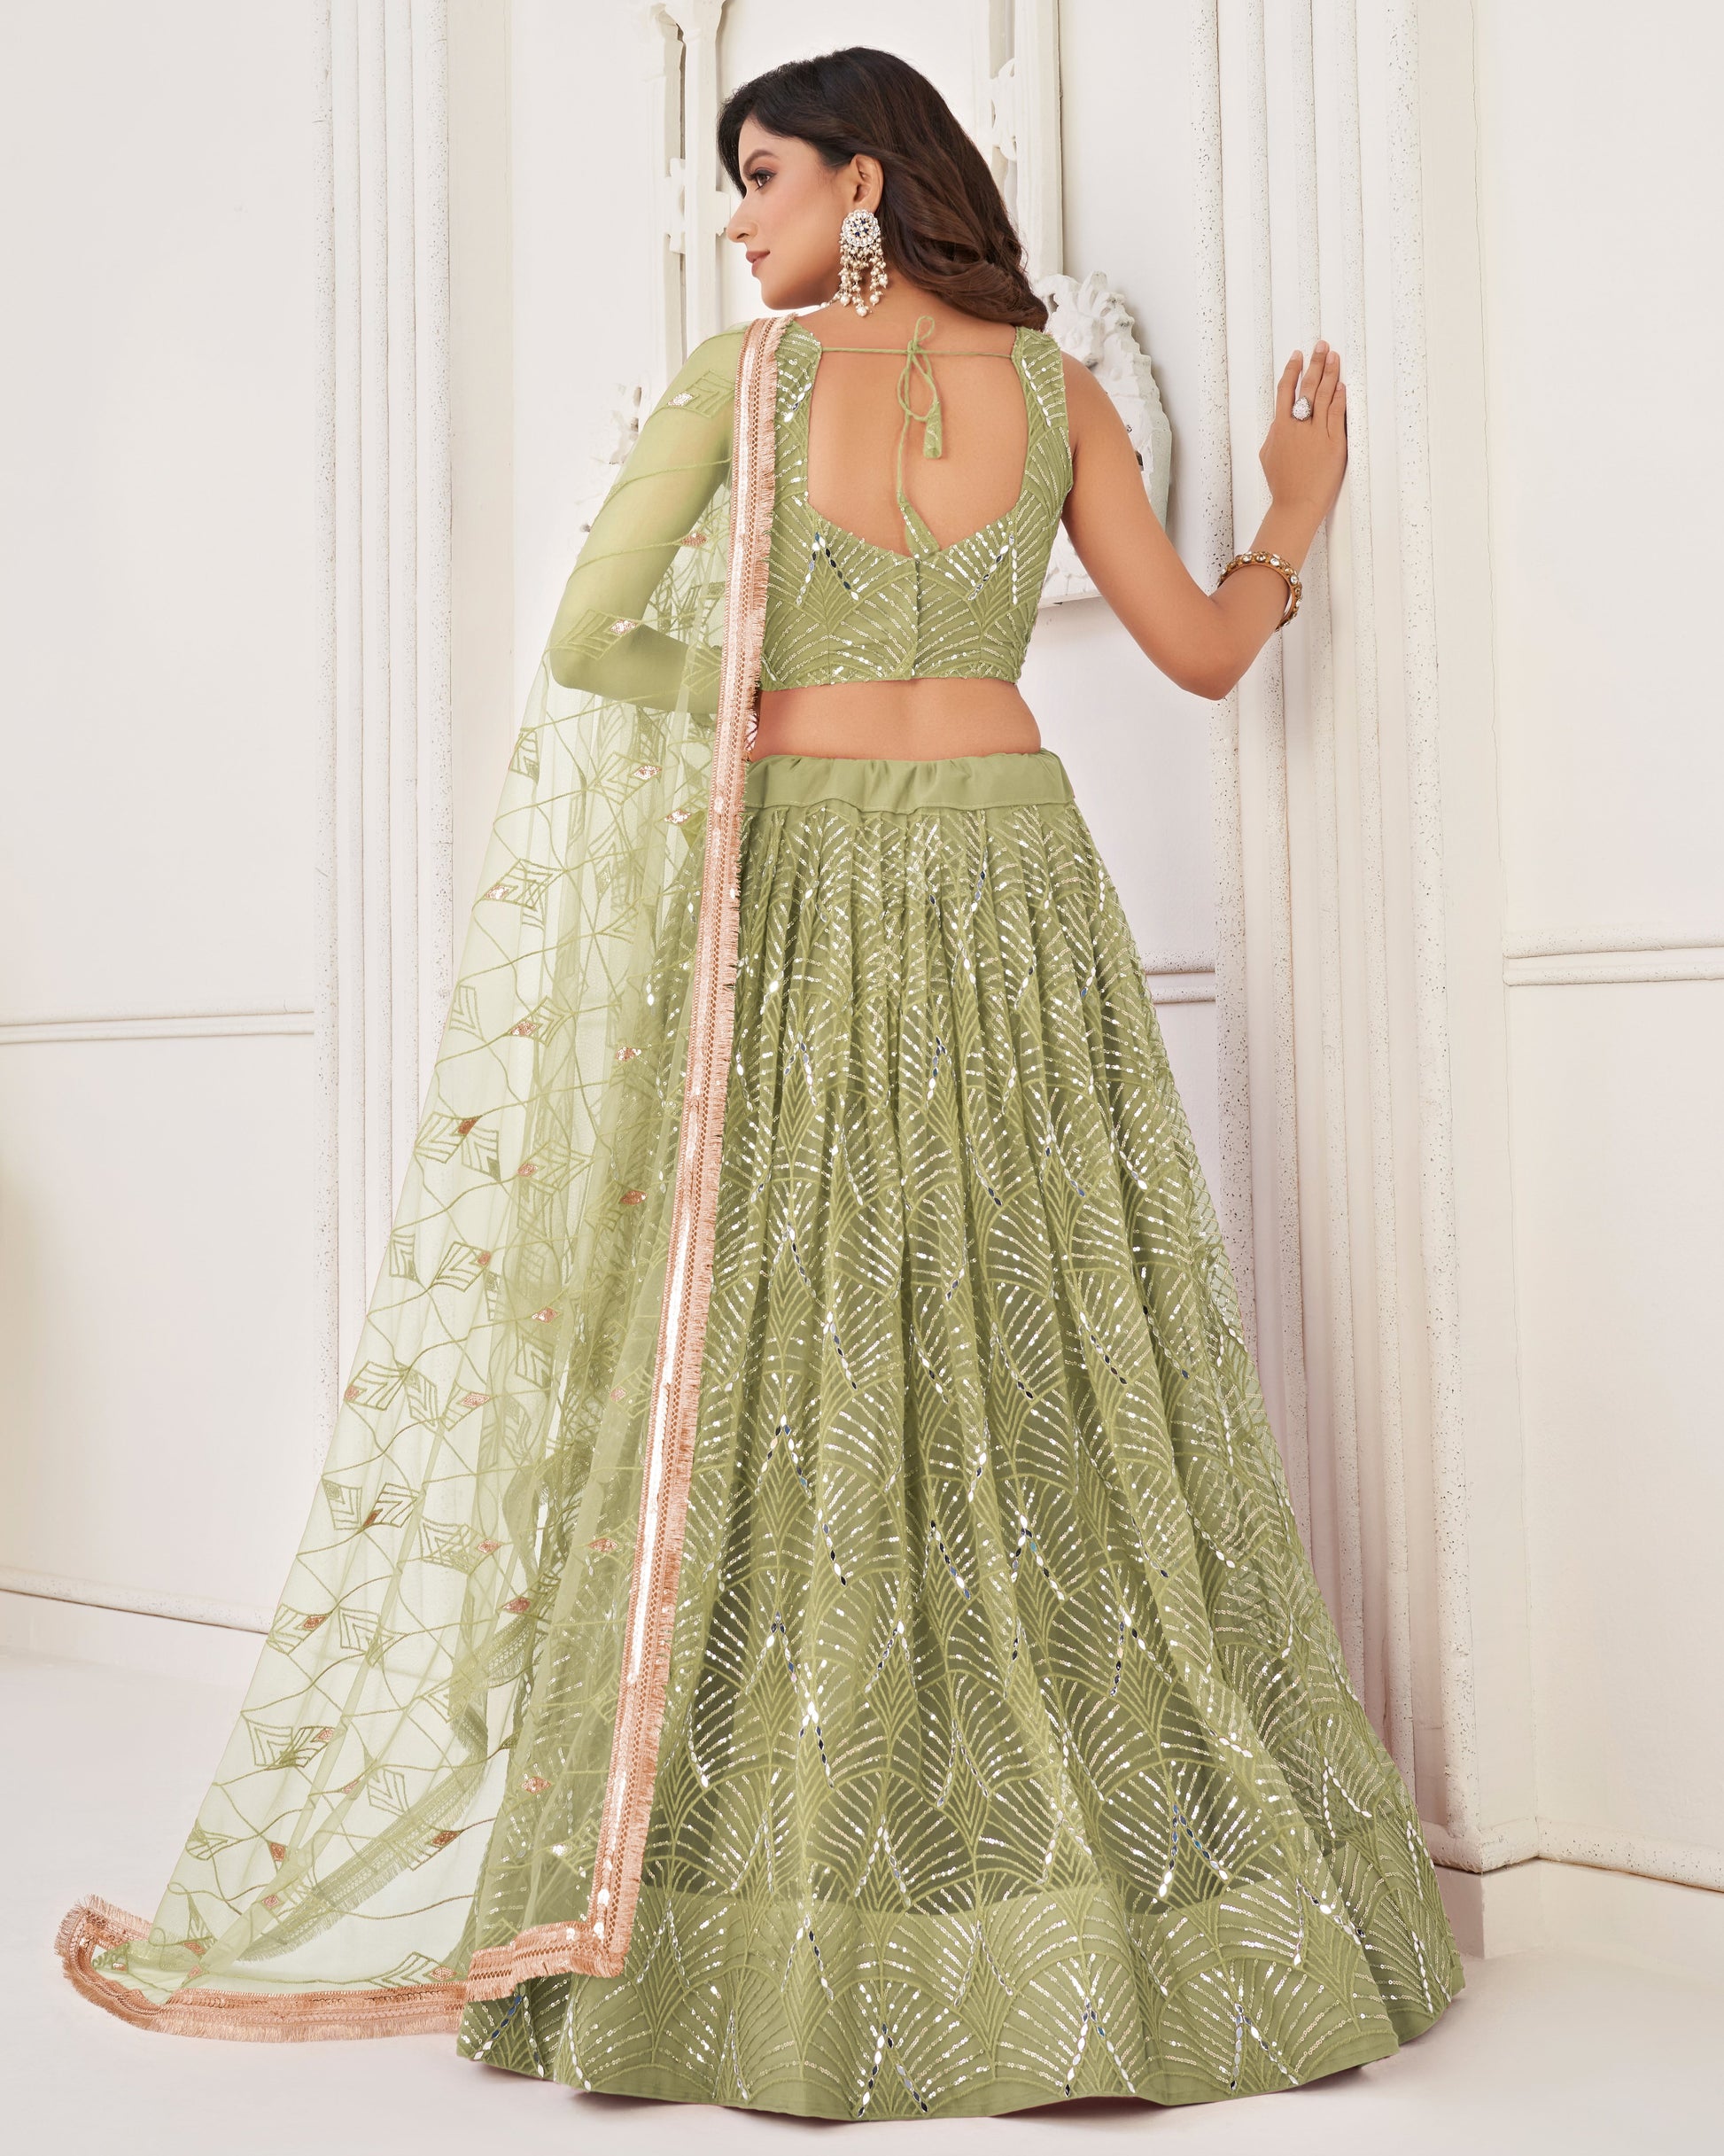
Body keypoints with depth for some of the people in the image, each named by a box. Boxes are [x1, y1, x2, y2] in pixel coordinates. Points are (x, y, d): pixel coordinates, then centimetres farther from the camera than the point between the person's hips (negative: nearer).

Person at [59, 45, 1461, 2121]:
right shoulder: (1055, 390, 8)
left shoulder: (745, 374, -1)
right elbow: (1202, 648, 10)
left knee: (784, 1385, 1)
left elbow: (583, 644, -3)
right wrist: (1299, 516, 29)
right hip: (1012, 878, 3)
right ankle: (1139, 1889, 12)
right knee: (1040, 1383, 5)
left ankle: (798, 1934, 6)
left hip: (795, 902, -3)